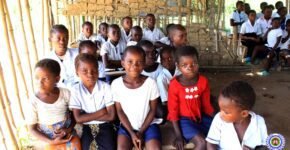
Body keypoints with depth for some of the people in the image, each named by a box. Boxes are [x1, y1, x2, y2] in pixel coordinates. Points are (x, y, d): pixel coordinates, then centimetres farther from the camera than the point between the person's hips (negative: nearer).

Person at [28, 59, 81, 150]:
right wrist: (52, 142, -14)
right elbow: (32, 128, -6)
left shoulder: (65, 93, -12)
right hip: (50, 140, -1)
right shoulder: (34, 101, -15)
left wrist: (69, 129, -14)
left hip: (69, 136, 1)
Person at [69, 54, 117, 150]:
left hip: (104, 126, 0)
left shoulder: (105, 87, -9)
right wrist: (100, 112, -12)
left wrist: (87, 116, -11)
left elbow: (111, 116, -11)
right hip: (85, 128, 1)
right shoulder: (75, 90, -7)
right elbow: (78, 119, -10)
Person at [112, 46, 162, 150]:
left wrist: (141, 132, -9)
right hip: (127, 125, 1)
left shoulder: (150, 83, -13)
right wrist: (132, 133, -10)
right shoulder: (116, 84, -12)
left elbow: (153, 110, -4)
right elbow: (120, 111, -4)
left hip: (148, 124, 0)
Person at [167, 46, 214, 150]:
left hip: (200, 116, 5)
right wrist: (178, 136, -12)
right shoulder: (174, 85, -19)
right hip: (183, 119, -5)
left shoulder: (203, 81, -8)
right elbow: (173, 110, -13)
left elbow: (206, 104, 4)